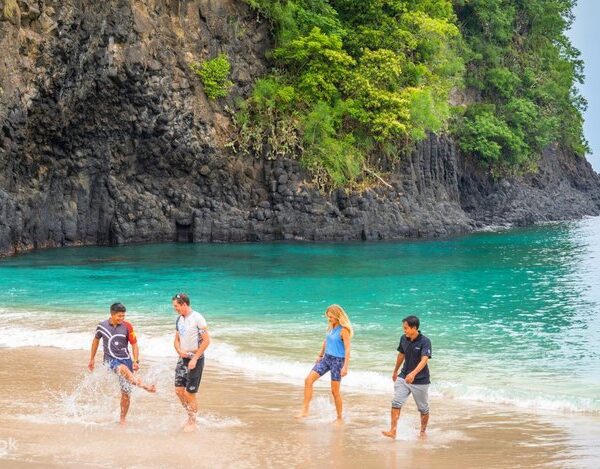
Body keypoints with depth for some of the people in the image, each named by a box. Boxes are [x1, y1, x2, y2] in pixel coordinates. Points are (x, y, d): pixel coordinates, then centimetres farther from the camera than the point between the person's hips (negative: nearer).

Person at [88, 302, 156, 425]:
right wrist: (92, 359, 23)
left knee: (125, 393, 0)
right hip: (110, 359, -2)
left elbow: (134, 344, 2)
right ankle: (143, 385, -59)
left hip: (126, 359, 2)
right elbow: (96, 340, 17)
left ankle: (122, 419, 15)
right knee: (123, 368, -37)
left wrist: (136, 361, -10)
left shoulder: (127, 326, -4)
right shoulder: (102, 326, -1)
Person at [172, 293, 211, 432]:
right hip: (183, 358, 7)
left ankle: (192, 422, 13)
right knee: (179, 390, 7)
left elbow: (206, 340, -16)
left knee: (190, 393, -3)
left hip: (195, 359, -7)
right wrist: (179, 350, -8)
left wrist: (195, 358, -19)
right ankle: (191, 415, 26)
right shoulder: (179, 319, 6)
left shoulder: (197, 318, -16)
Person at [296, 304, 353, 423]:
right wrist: (320, 355, 24)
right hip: (326, 358, 8)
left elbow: (347, 349, -18)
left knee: (335, 391, 0)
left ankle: (340, 418, 16)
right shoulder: (331, 328, 7)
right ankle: (305, 411, 0)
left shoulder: (344, 330, -16)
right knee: (308, 380, -4)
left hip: (337, 360, -7)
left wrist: (345, 367, -22)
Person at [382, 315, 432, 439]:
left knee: (423, 409, 9)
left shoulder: (425, 342, -19)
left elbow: (424, 360, -32)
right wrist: (395, 371, 28)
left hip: (420, 381, -4)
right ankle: (392, 431, -9)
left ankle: (423, 431, 29)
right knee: (396, 403, -9)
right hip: (403, 377, 4)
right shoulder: (404, 339, -1)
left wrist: (413, 374, -47)